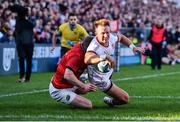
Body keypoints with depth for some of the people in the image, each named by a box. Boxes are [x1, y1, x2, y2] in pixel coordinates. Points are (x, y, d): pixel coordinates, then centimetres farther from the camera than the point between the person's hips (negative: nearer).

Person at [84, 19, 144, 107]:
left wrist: (133, 47, 0)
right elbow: (87, 60, -64)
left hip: (107, 73, 8)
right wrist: (105, 57, -73)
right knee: (125, 98, -3)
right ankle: (111, 101, 25)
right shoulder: (94, 47, -40)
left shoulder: (111, 38, -17)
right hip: (101, 80, -8)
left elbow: (120, 37, 9)